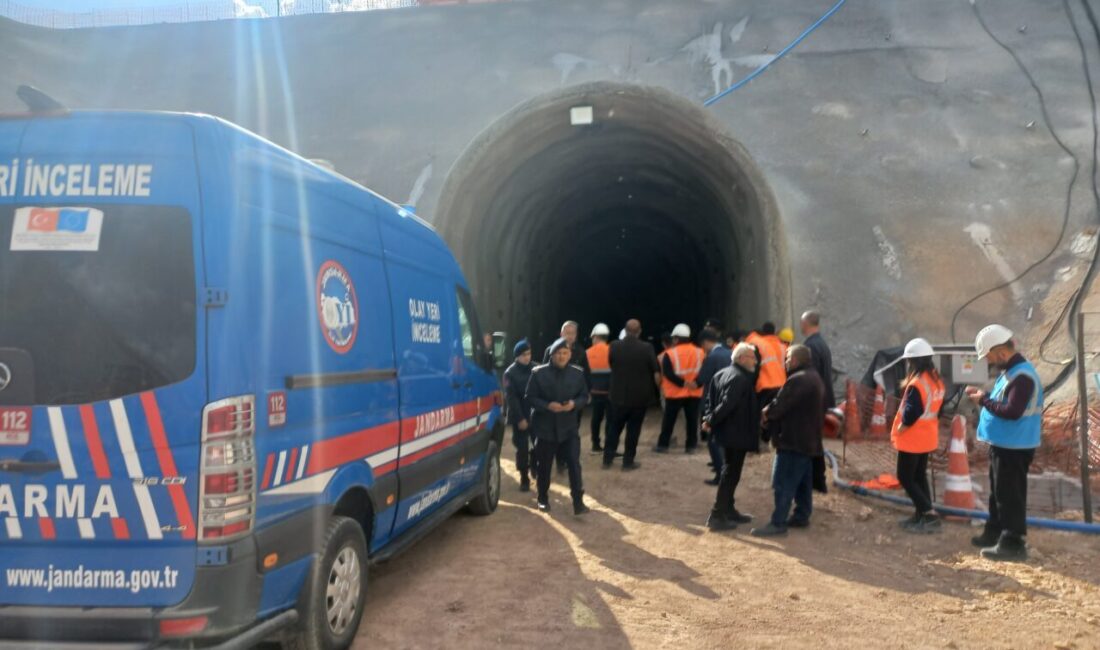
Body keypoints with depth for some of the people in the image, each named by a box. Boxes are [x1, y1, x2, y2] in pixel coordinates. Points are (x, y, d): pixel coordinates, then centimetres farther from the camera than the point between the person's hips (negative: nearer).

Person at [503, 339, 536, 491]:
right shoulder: (510, 373, -5)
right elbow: (511, 398, -8)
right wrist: (520, 418, -13)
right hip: (520, 417, -2)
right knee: (522, 448, 0)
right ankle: (524, 479, 11)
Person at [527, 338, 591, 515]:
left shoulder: (577, 374, 2)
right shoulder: (539, 373, -6)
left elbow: (584, 396, 8)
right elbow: (530, 397, -5)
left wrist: (575, 404, -14)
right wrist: (547, 405, -21)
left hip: (569, 427, 1)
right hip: (545, 426, -1)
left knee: (574, 464, -6)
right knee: (544, 465, 9)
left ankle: (578, 502, -2)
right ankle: (543, 499, 27)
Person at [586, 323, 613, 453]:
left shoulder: (588, 353, 2)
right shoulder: (611, 351, -8)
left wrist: (587, 391, 14)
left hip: (595, 391, 4)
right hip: (609, 391, -4)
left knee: (596, 418, 14)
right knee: (611, 419, -2)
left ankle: (596, 444, 18)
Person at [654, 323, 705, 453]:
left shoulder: (670, 353, -7)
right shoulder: (700, 352, 5)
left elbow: (668, 373, -15)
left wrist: (682, 383, -16)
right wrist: (697, 383, -9)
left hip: (675, 393, -3)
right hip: (695, 393, 3)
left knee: (669, 420, 7)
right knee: (692, 420, 9)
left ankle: (663, 445, 10)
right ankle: (690, 446, 10)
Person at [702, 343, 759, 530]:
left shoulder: (722, 374, 11)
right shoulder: (741, 378, -20)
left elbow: (709, 399, 10)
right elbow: (727, 404, -29)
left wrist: (708, 418, 2)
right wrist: (711, 421, -18)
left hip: (726, 431, 10)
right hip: (737, 434, -10)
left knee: (729, 472, 19)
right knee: (731, 474, -3)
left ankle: (728, 510, 29)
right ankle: (717, 516, -1)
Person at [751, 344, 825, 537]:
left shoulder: (797, 380, -21)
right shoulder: (814, 378, 15)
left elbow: (779, 406, -22)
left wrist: (766, 412, 0)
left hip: (792, 439, -11)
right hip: (809, 438, 11)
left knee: (784, 483, -9)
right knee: (803, 481, 16)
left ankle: (778, 523, -8)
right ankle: (802, 515, 23)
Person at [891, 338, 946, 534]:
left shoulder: (916, 384, -24)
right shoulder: (936, 380, 6)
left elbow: (911, 413, -27)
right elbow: (936, 408, 13)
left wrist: (897, 431, -13)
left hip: (912, 439, -9)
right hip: (928, 437, 9)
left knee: (905, 478, 0)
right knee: (919, 476, 17)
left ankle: (930, 515, -6)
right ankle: (921, 515, 21)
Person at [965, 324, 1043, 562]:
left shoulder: (1022, 376, -23)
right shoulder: (1011, 371, 12)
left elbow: (1012, 411, -29)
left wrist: (983, 401, -18)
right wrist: (983, 395, 5)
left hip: (1014, 447, -11)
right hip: (1003, 444, 11)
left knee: (1010, 495, -3)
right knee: (999, 493, 20)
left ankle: (1013, 544, 4)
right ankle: (994, 534, 31)